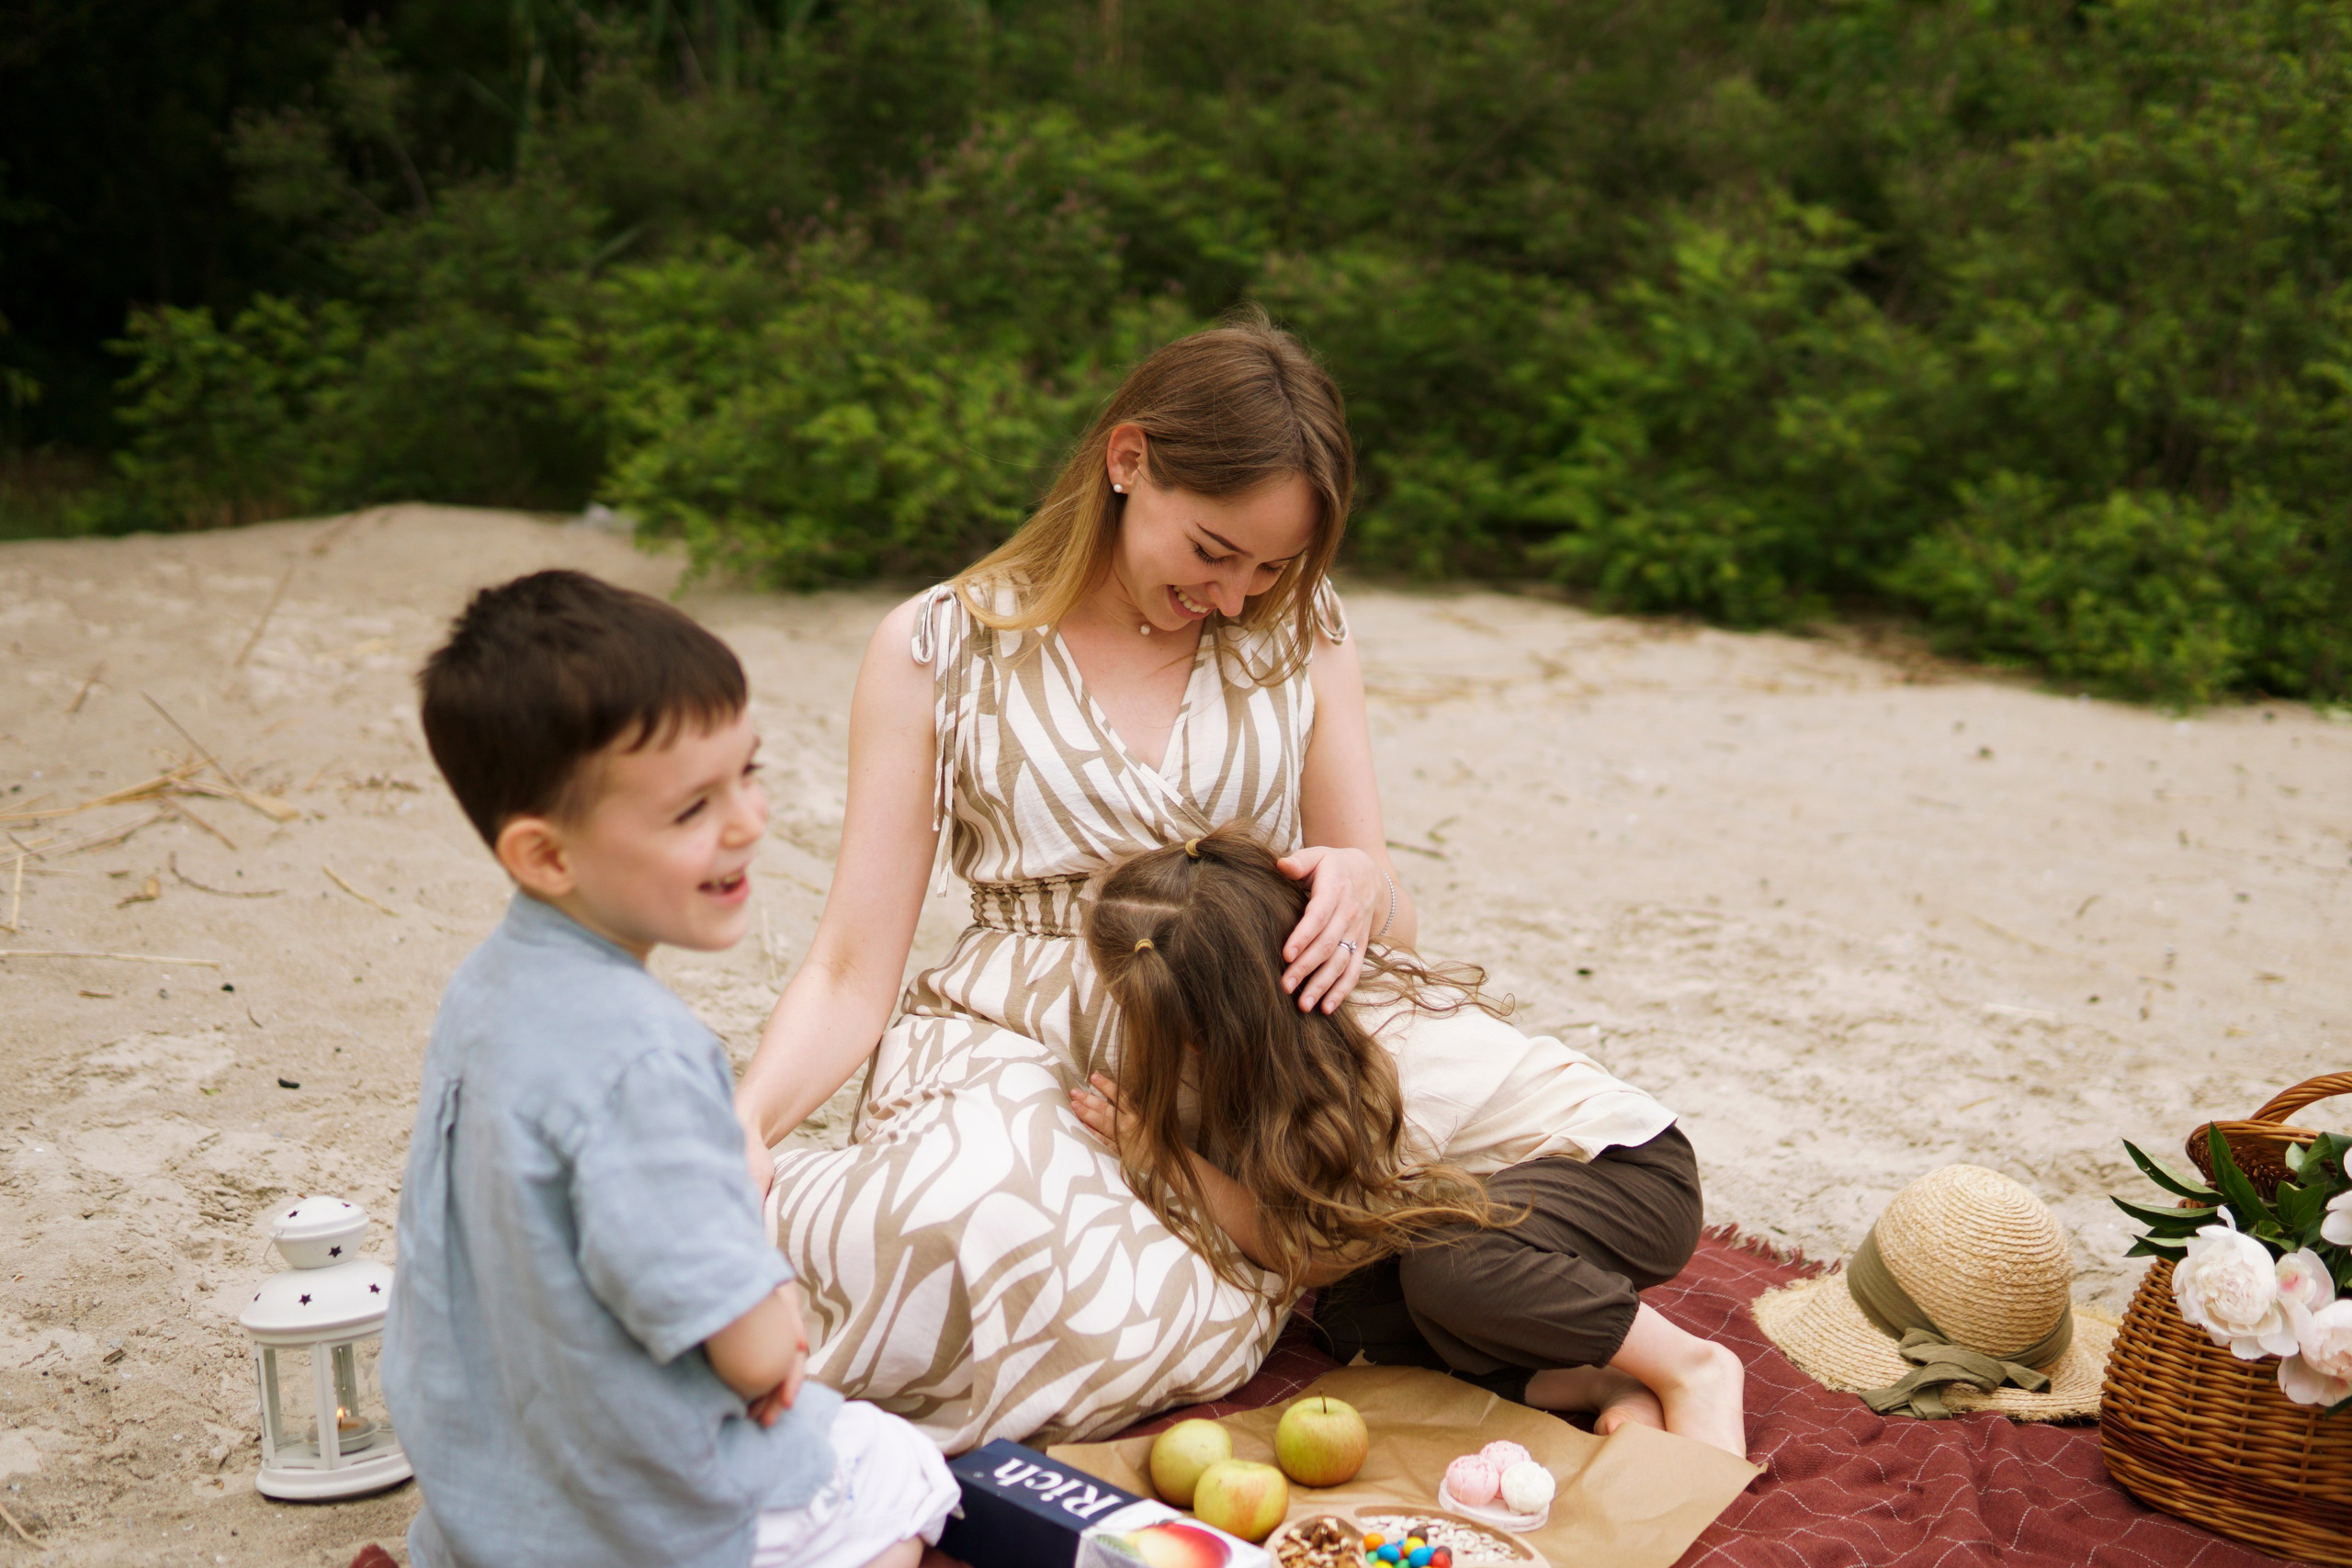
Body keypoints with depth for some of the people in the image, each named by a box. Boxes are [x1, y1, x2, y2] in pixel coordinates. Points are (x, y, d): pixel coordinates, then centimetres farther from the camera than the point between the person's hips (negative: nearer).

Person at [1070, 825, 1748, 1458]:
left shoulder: (1385, 1076, -34)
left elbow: (1314, 1257, -22)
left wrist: (1164, 1154, -24)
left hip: (1634, 1171, -8)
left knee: (1445, 1265, -37)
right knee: (1353, 1324, -15)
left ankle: (1691, 1368, -16)